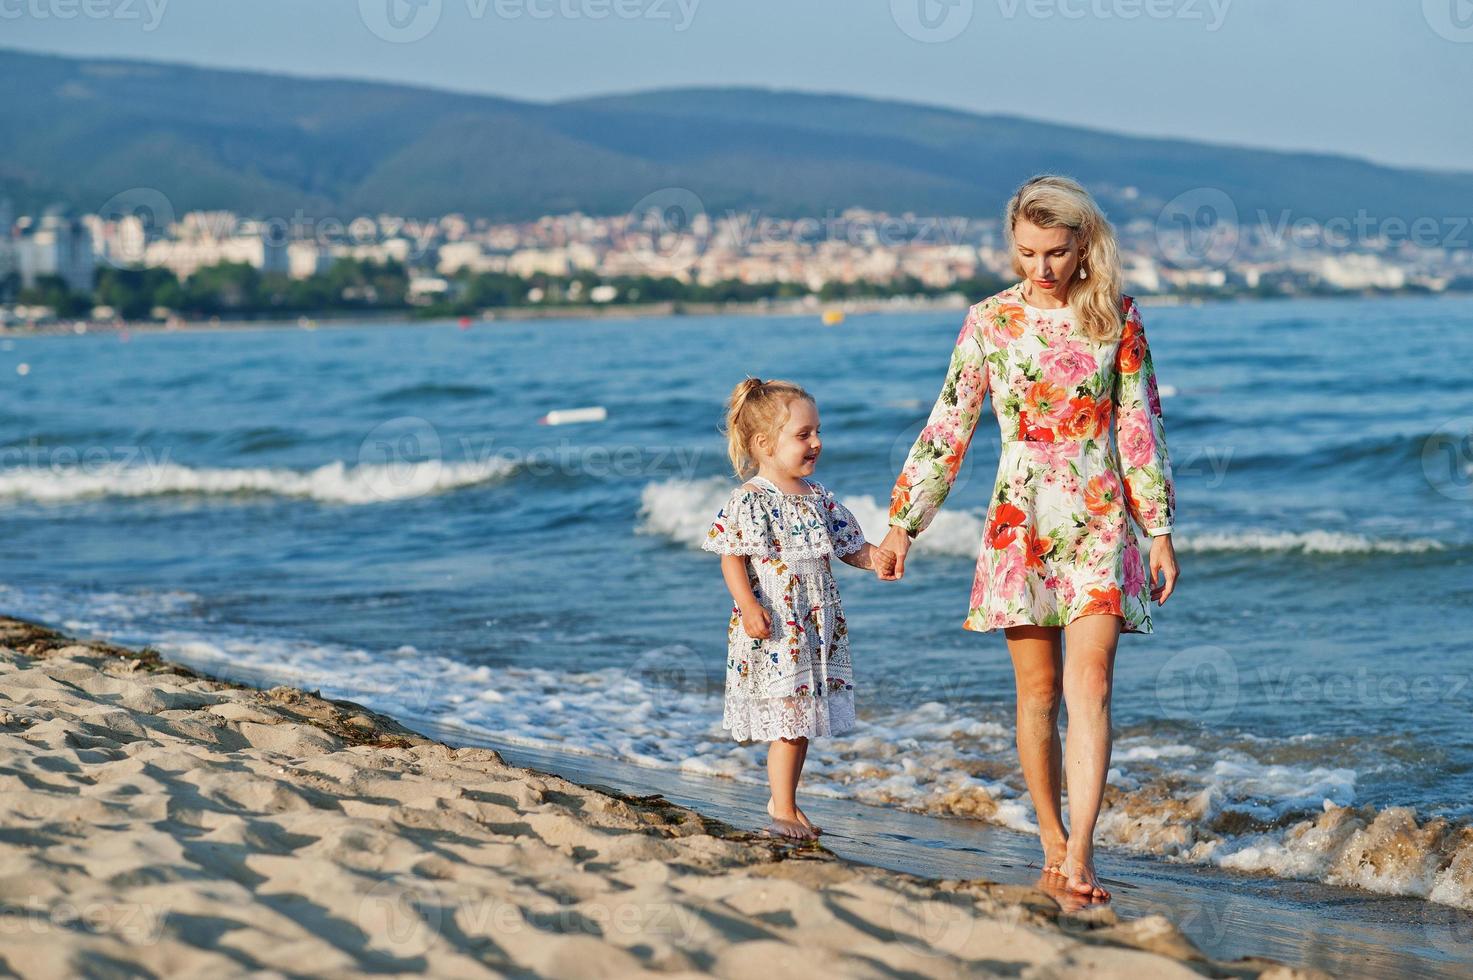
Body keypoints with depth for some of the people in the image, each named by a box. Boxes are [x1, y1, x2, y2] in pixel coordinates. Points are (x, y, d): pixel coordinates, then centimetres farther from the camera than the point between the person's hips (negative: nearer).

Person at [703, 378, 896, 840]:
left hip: (817, 625, 7)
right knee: (788, 717, -5)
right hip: (774, 628, -7)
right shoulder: (749, 500, -11)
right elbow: (732, 558, -12)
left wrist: (872, 557, -5)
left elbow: (846, 543, 16)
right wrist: (749, 606, -24)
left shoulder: (818, 496, 10)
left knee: (803, 717, 12)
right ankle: (782, 808, 6)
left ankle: (783, 801, 25)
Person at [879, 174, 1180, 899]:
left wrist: (1160, 529, 5)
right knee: (1037, 690, 5)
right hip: (1020, 521, 1)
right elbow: (947, 428, 5)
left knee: (1089, 684, -12)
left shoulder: (1117, 317, 2)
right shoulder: (990, 321, 1)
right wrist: (903, 523, 3)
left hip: (1101, 520, 0)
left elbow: (1140, 428, 6)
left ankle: (1080, 853, -17)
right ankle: (1052, 838, 18)